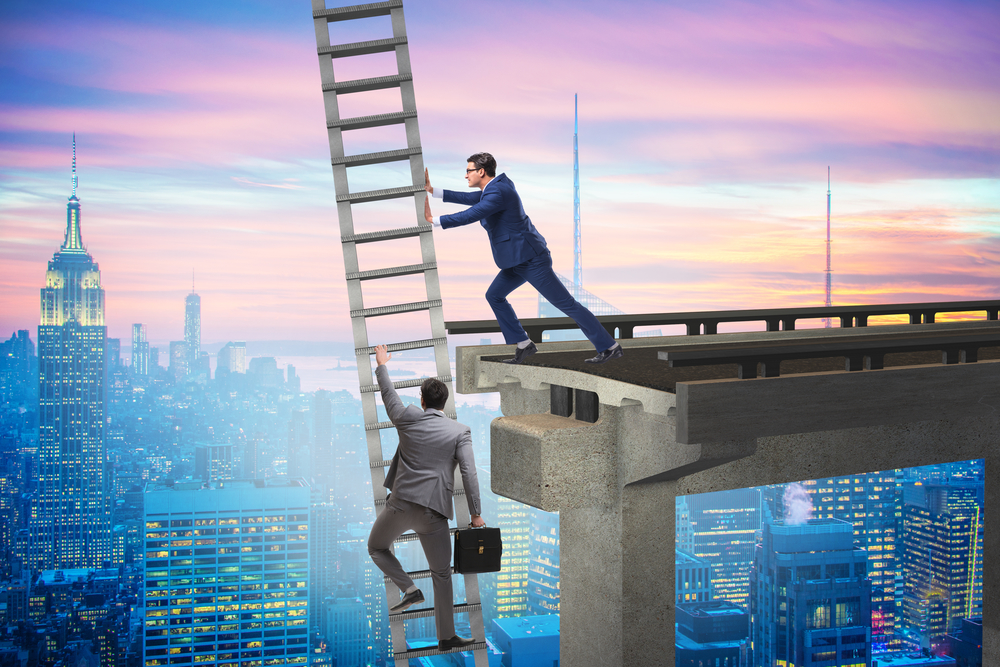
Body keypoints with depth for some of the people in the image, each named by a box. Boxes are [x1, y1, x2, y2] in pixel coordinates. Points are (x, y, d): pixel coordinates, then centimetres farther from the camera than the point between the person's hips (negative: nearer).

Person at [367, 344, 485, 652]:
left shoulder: (408, 418, 2)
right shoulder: (460, 432, -1)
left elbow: (389, 396, 21)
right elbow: (469, 473, -7)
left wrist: (382, 366, 38)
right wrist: (475, 513, -1)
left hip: (401, 504, 0)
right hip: (434, 511, 0)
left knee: (377, 548, 24)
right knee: (442, 574, 11)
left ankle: (409, 589, 1)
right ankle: (446, 637, 12)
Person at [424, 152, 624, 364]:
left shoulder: (498, 193, -21)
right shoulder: (500, 184, 10)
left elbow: (469, 216, -25)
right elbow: (470, 199, 20)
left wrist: (433, 220, -15)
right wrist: (432, 191, 18)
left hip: (530, 259, -10)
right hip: (521, 258, 10)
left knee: (565, 303, -4)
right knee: (494, 295, 12)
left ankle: (609, 346, 2)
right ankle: (523, 345, 14)